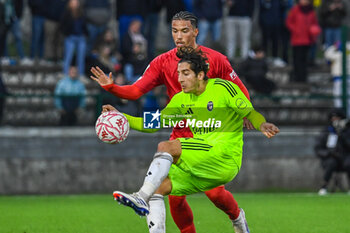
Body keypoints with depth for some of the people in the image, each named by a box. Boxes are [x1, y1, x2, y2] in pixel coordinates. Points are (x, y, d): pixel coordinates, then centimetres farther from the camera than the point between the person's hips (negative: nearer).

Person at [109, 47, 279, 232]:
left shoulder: (222, 88, -1)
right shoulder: (181, 99, 17)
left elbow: (250, 113, -1)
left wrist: (262, 125, -24)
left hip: (225, 160, -7)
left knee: (166, 146, -24)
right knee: (157, 186, -12)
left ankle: (142, 197, -37)